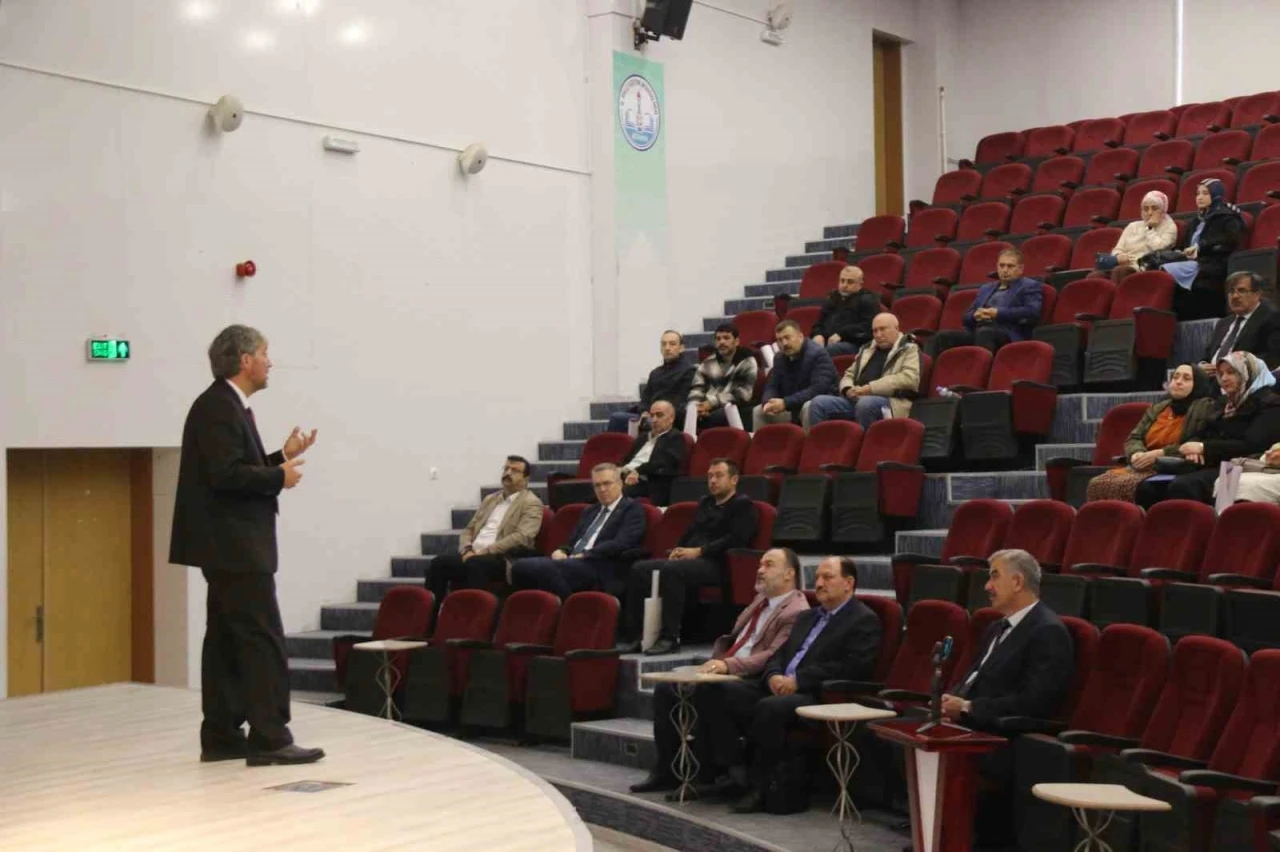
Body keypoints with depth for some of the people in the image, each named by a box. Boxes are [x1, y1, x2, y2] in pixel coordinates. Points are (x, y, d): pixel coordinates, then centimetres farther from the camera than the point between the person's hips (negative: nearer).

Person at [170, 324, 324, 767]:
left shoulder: (228, 406, 17)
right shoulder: (218, 407, -15)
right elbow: (225, 474, -24)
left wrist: (282, 457, 11)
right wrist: (279, 477, -13)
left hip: (232, 545, 11)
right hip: (233, 545, -11)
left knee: (227, 640, 11)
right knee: (263, 640, -9)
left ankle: (221, 737, 15)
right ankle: (269, 738, -8)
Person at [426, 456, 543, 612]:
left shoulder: (531, 504, 2)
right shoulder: (490, 499, 24)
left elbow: (521, 537, -13)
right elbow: (469, 529, 22)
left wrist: (485, 551, -17)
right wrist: (467, 550, -2)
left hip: (502, 560, -6)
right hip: (473, 555, 6)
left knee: (475, 564, -38)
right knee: (439, 562, -20)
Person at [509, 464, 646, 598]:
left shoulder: (632, 509, 6)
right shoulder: (589, 512, 30)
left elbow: (620, 544, -9)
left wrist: (584, 556, -14)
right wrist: (560, 551, 2)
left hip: (599, 569, -7)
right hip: (572, 563, 7)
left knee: (544, 567, -33)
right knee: (520, 566, -20)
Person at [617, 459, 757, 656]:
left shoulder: (743, 505, 3)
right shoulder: (704, 503, 28)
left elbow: (736, 539, -11)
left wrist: (699, 551, -16)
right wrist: (679, 550, 3)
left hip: (715, 564, -8)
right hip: (689, 558, 8)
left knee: (670, 570, -35)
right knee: (639, 569, -13)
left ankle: (670, 638, -33)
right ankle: (632, 635, -17)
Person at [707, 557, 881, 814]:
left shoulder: (865, 621, 1)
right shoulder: (807, 617, 28)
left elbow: (853, 667, -14)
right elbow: (780, 653, 25)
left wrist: (798, 679, -17)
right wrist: (774, 675, -2)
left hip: (819, 696, -8)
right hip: (781, 686, 8)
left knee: (769, 707, -36)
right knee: (723, 693, -14)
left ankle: (759, 785, -21)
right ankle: (730, 771, -13)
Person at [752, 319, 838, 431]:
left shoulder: (818, 354, -19)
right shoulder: (780, 359, 7)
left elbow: (818, 388, -29)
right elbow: (771, 387, 7)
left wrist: (785, 403, -33)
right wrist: (768, 402, -19)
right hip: (793, 410, 7)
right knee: (759, 411, -1)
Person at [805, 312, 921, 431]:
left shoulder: (910, 349, 6)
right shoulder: (867, 349, 27)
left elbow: (909, 378, -10)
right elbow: (849, 374, 30)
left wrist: (871, 388, -16)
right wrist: (848, 389, 3)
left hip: (889, 402, -6)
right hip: (856, 399, 6)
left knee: (865, 403, -40)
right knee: (818, 403, -16)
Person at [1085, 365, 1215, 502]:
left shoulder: (1205, 408, 2)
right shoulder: (1157, 408, 23)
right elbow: (1133, 438, 19)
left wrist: (1159, 453, -16)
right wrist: (1137, 454, -6)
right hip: (1144, 467, 7)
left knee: (1121, 486, -32)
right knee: (1097, 484, -21)